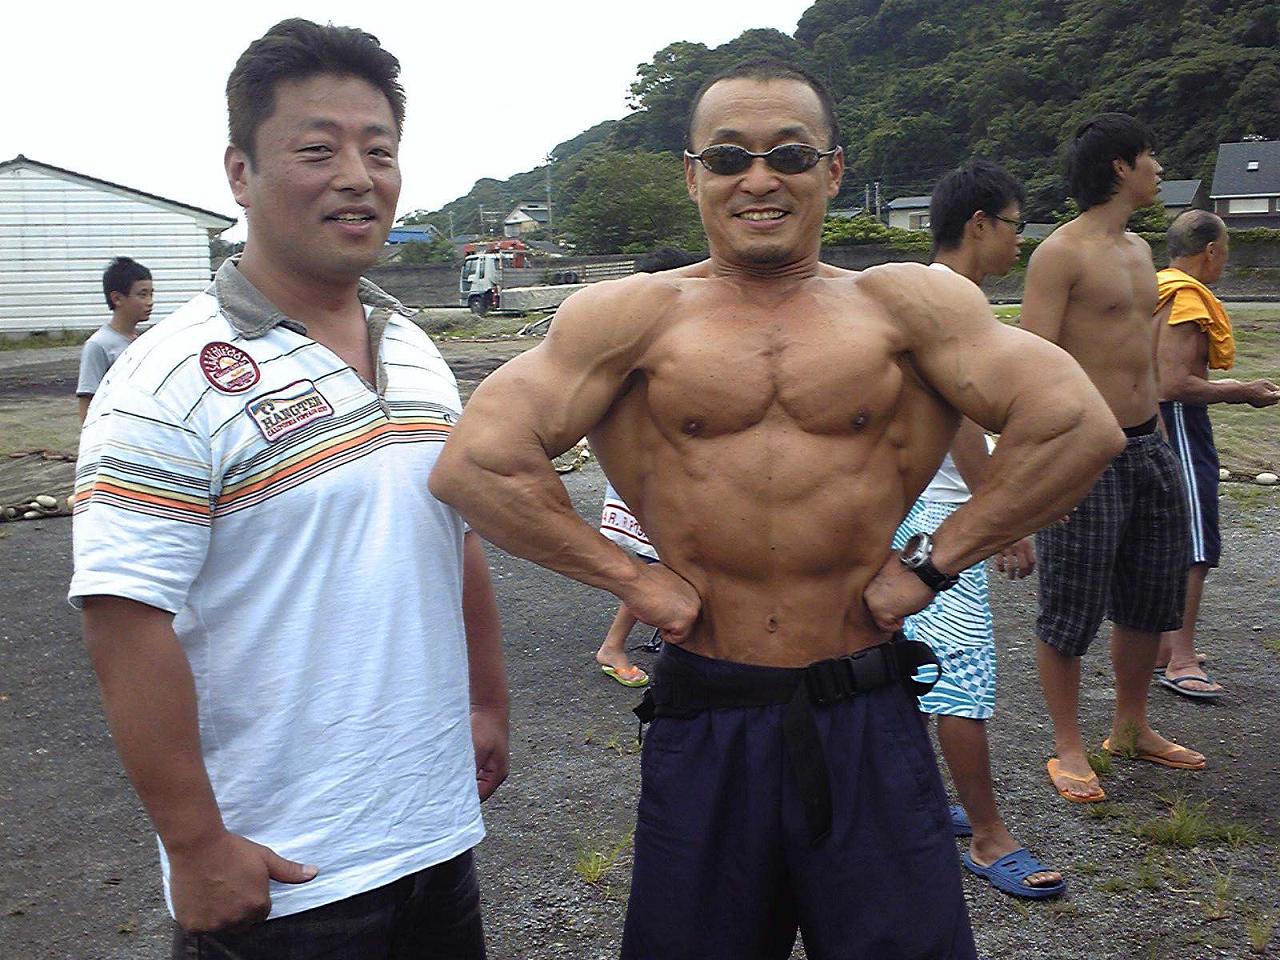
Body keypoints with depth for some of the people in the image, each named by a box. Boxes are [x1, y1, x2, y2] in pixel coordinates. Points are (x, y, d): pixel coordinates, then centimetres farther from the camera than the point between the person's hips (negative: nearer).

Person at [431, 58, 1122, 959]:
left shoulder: (901, 303, -1)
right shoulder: (637, 313, -2)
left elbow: (1078, 426, -5)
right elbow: (475, 462, -9)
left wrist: (932, 562, -7)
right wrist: (630, 579, -9)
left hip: (870, 716, 0)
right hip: (705, 719, 0)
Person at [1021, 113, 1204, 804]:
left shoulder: (1139, 249, 15)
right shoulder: (1060, 253, -12)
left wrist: (1153, 437, 21)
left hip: (1148, 447, 9)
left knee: (1148, 601, 17)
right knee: (1070, 611, 1)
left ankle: (1131, 728, 34)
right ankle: (1069, 749, 16)